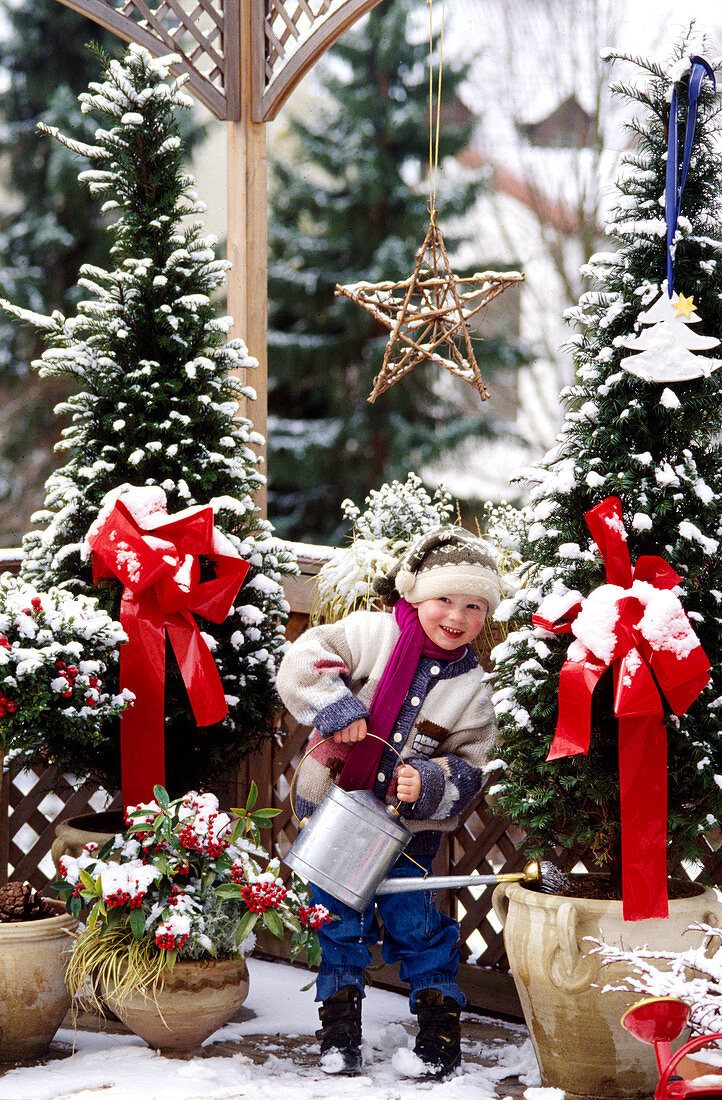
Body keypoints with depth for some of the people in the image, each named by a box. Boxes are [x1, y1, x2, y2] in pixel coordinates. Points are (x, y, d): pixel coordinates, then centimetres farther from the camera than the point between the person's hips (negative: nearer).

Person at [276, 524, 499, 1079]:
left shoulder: (472, 688, -2)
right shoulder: (373, 634, -9)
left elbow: (470, 768, -1)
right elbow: (304, 661, -16)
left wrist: (430, 784, -21)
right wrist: (335, 705, -29)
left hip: (409, 826, 1)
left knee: (417, 925, 2)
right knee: (340, 923, 6)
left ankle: (440, 1032, 18)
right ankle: (339, 1032, 19)